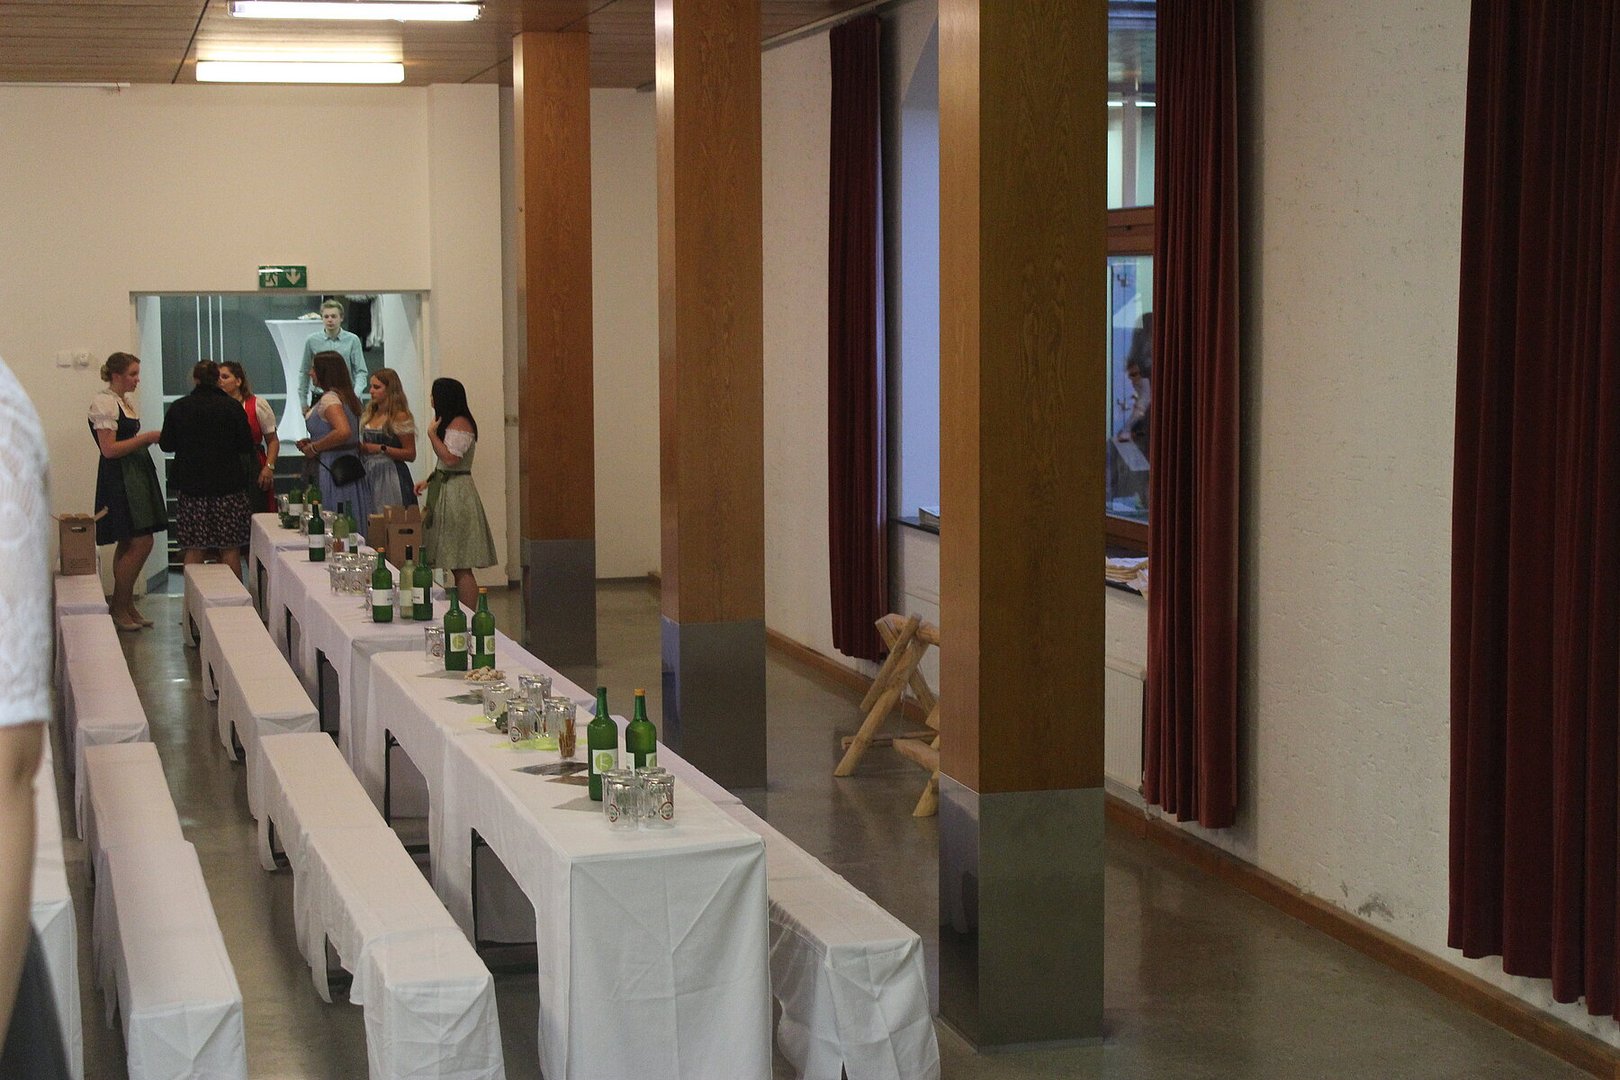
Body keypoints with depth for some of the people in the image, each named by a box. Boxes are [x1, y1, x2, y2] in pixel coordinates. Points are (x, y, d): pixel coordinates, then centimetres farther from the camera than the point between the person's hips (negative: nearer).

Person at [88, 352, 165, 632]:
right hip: (119, 479, -9)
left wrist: (151, 438, 7)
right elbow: (110, 449, -18)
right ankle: (119, 608, -1)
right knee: (141, 544, -11)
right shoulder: (103, 403, -12)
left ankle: (125, 606, 17)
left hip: (136, 474, 9)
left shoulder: (126, 401, 16)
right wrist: (146, 438, -16)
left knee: (128, 545, 11)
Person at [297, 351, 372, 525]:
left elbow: (343, 432, -30)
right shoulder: (348, 397, 15)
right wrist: (311, 443, 16)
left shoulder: (329, 398, -13)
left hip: (331, 470, -10)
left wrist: (315, 447, -16)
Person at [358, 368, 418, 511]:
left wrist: (382, 449, -17)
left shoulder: (400, 417, -7)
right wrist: (361, 448, 3)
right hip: (368, 475, 6)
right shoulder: (368, 415, 14)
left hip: (390, 476, -6)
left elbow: (411, 454, -10)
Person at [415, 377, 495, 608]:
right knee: (456, 566, 8)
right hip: (447, 492, 11)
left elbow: (450, 459, -22)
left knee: (461, 566, -10)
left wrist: (432, 434, -14)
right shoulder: (452, 423, 19)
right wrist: (429, 481, 17)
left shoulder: (459, 424, -13)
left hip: (456, 495, -11)